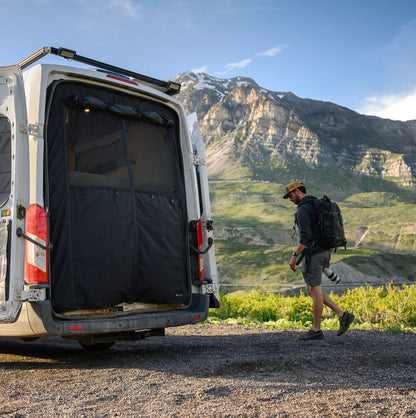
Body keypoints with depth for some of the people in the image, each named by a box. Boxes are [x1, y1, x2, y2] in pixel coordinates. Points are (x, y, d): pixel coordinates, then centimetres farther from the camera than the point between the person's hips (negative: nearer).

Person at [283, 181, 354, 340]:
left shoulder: (303, 209, -15)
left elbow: (305, 236, -24)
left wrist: (294, 256, -20)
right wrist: (326, 256, 26)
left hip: (313, 254, -10)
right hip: (323, 252, 10)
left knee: (315, 292, -1)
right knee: (311, 290, 14)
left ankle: (316, 330, 10)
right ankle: (342, 315, 10)